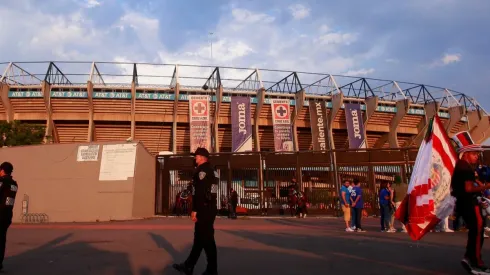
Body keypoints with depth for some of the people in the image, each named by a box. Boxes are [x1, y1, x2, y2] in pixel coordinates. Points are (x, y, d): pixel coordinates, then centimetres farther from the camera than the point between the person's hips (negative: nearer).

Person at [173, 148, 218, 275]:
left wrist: (195, 210, -18)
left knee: (206, 238, -3)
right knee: (199, 237, 13)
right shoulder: (213, 171, 18)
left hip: (204, 209, -10)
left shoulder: (202, 169, -10)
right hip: (211, 208, 10)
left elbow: (199, 191, -19)